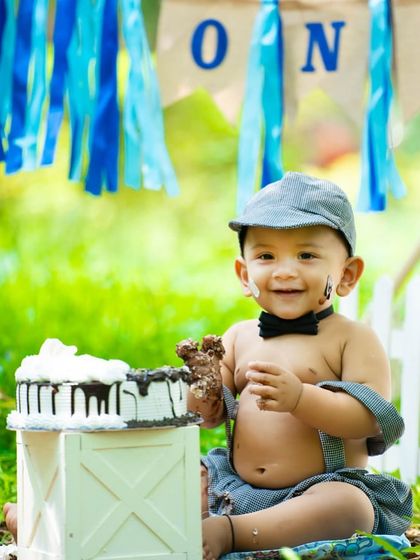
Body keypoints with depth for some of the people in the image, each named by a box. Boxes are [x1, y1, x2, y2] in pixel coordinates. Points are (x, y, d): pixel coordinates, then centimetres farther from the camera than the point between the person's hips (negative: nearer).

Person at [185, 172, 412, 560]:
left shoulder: (353, 339, -2)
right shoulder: (239, 338, 13)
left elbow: (370, 417, -15)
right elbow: (213, 416, 13)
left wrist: (298, 397, -30)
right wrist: (202, 399, -12)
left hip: (328, 484, -6)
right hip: (234, 486, 6)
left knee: (348, 506, -36)